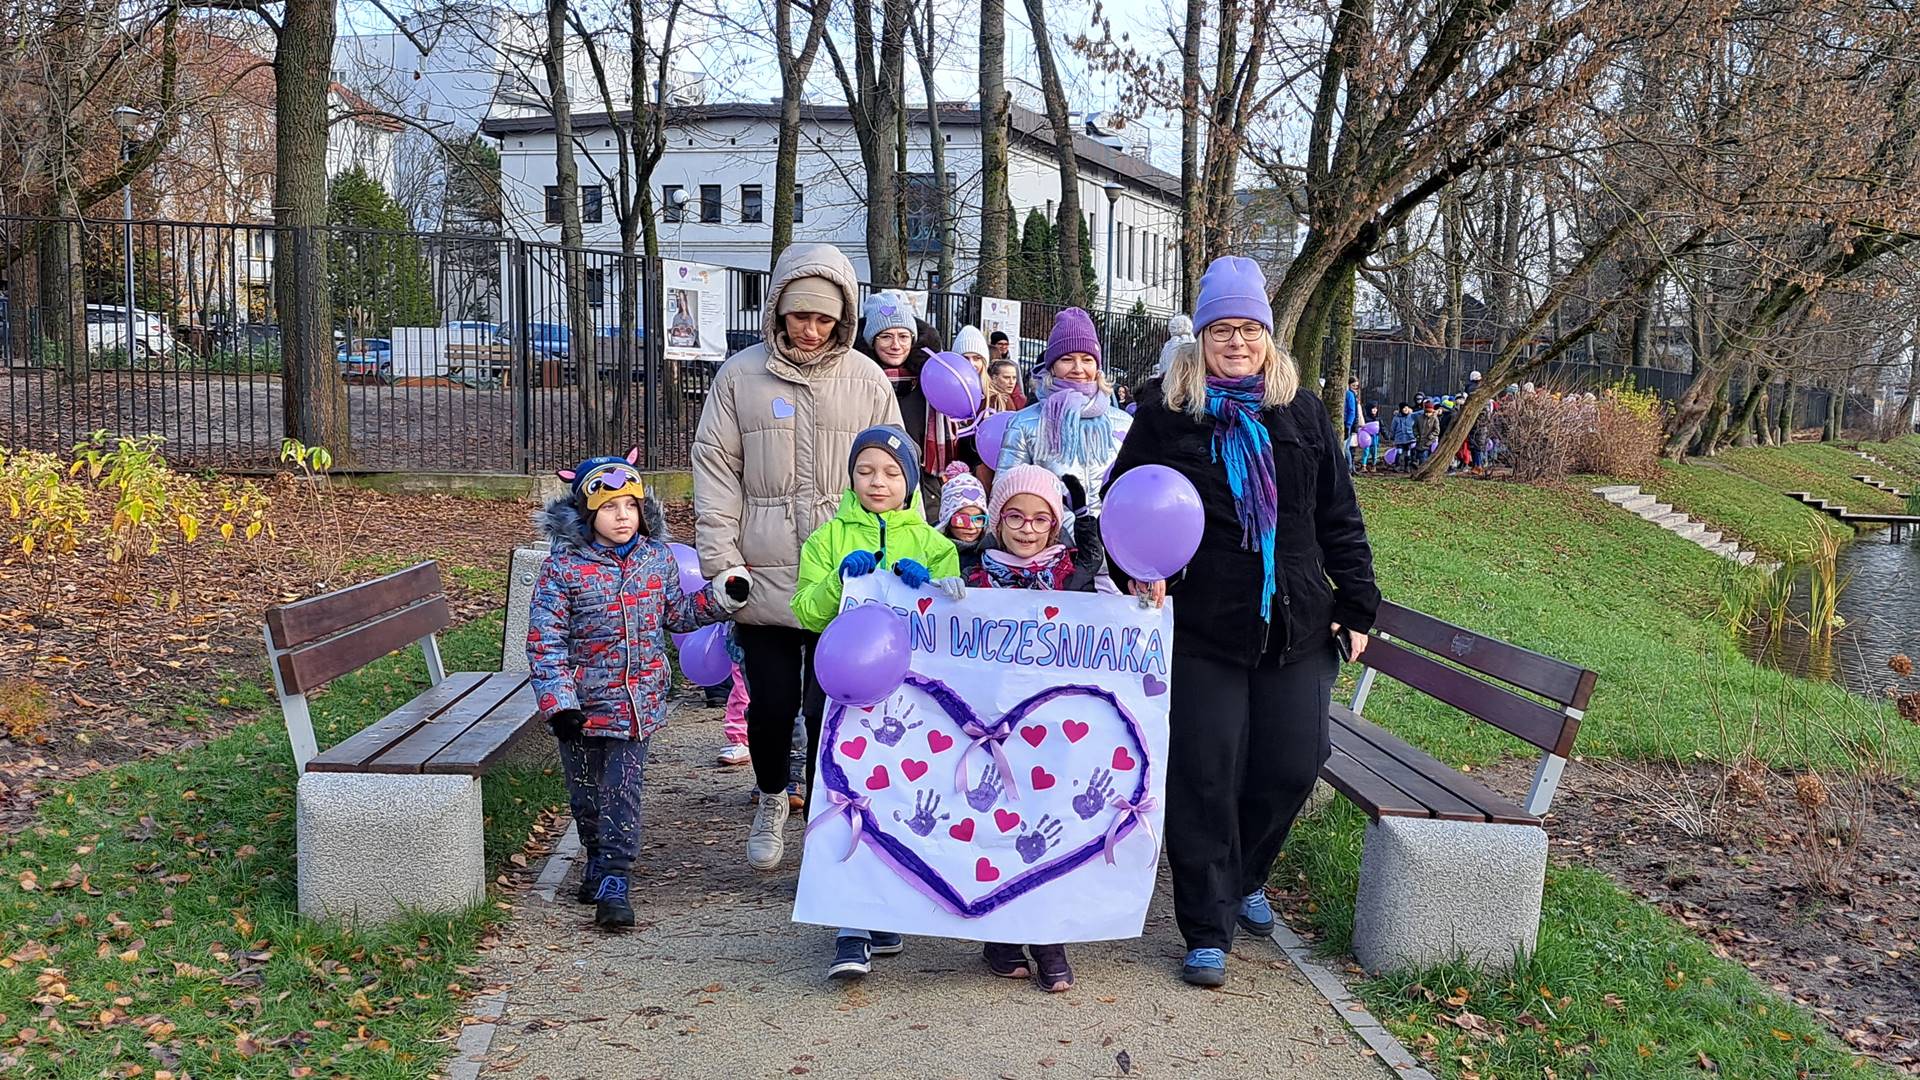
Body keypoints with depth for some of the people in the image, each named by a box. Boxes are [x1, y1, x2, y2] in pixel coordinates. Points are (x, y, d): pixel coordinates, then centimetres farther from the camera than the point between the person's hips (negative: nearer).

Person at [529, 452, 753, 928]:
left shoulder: (657, 558, 0)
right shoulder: (563, 568, -12)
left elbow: (676, 613, 16)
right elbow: (545, 641, -12)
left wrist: (720, 596, 2)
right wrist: (558, 702, -18)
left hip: (638, 704, 1)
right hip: (582, 706, -1)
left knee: (622, 795, -1)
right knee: (585, 795, 15)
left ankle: (612, 883, 6)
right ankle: (598, 861, 39)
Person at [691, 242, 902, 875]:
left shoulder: (866, 381, 4)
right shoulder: (741, 376, 2)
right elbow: (715, 469, 3)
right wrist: (721, 560, -5)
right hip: (764, 580, 1)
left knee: (833, 708, 0)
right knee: (771, 705, 9)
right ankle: (771, 802, 37)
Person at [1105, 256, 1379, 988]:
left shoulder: (1302, 414, 9)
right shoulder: (1164, 413, 2)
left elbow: (1339, 517, 12)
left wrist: (1357, 604, 7)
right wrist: (1137, 567, -12)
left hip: (1296, 626, 3)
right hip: (1202, 629, -3)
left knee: (1292, 764, 6)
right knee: (1205, 776, -2)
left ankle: (1243, 879, 35)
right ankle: (1208, 929, 12)